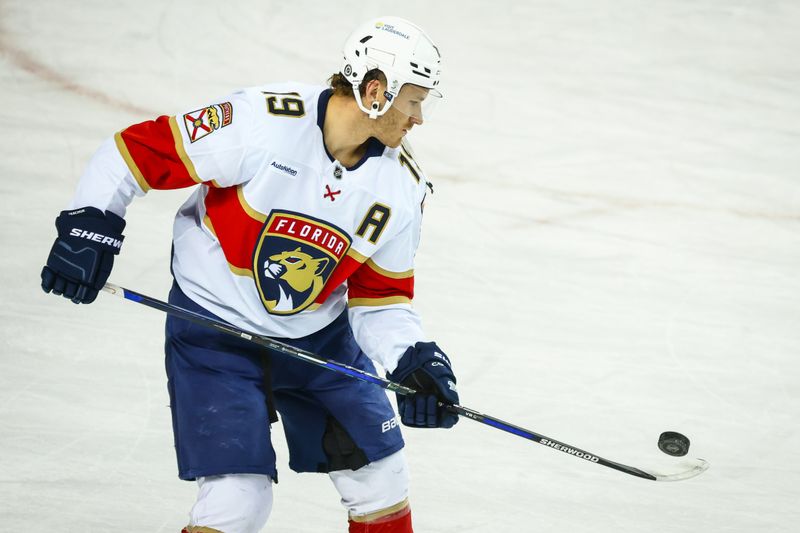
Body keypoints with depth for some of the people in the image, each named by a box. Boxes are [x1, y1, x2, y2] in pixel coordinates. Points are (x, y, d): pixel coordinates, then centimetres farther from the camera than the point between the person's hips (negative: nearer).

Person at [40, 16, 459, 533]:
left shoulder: (403, 185, -8)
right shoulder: (260, 121, -25)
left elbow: (379, 296, -1)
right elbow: (141, 149, -16)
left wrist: (414, 359, -16)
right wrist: (89, 227, -18)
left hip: (319, 335, 5)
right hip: (214, 329, -5)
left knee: (381, 477, 7)